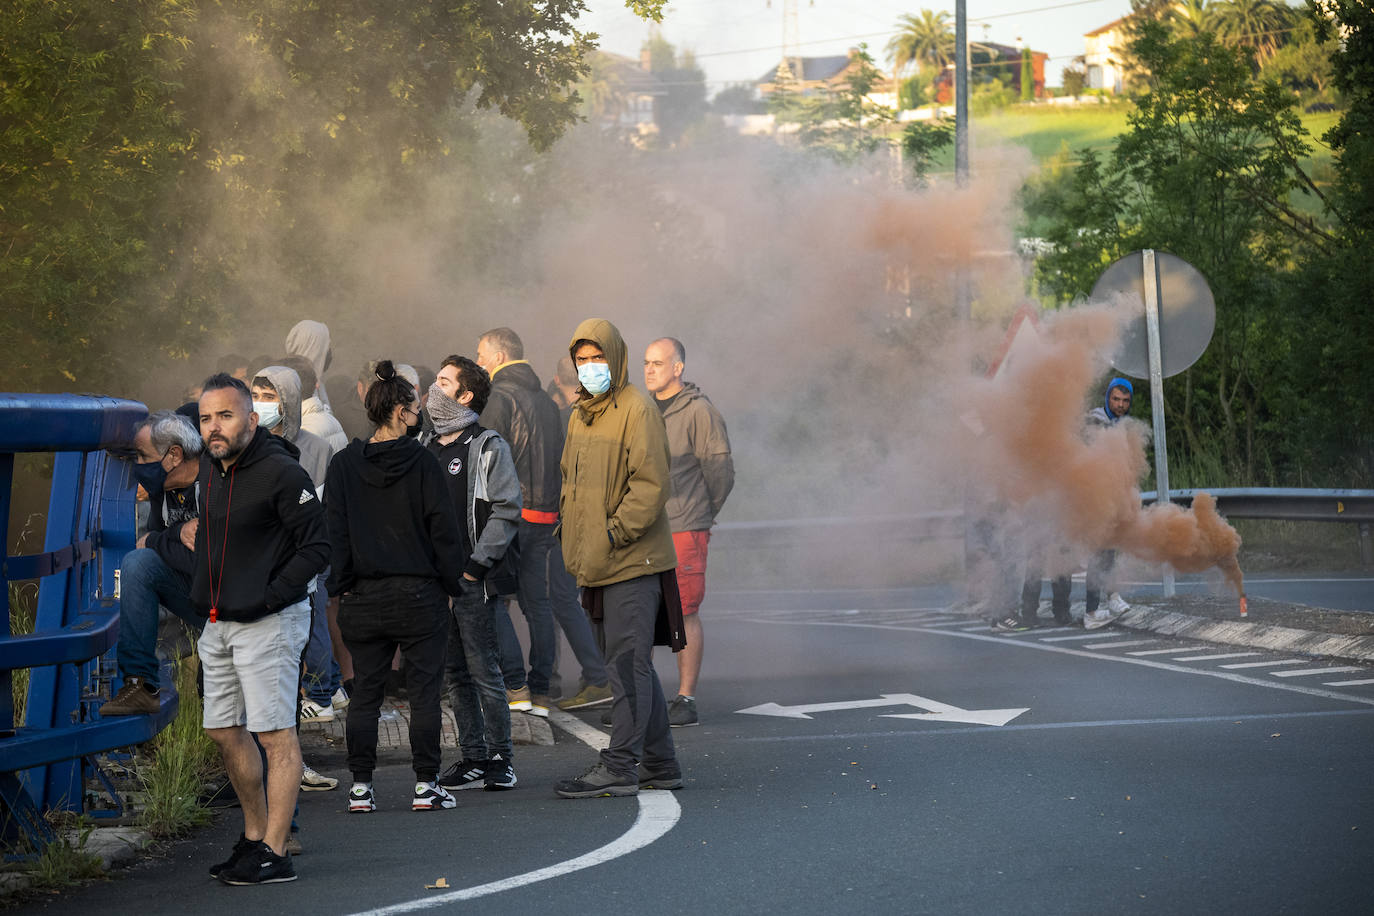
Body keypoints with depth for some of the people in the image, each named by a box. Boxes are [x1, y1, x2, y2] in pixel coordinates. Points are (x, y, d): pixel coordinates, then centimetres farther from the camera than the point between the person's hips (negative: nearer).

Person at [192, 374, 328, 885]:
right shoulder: (209, 469, 8)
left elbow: (316, 547, -14)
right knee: (225, 731, 13)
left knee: (276, 735, -6)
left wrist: (269, 597, -17)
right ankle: (254, 836, 27)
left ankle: (274, 854, -5)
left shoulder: (281, 473, -15)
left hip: (268, 622, -9)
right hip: (218, 623, 9)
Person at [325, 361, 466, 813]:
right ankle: (426, 784, 4)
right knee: (424, 690, 4)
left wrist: (342, 586, 8)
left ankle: (360, 786, 8)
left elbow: (334, 532, 2)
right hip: (419, 595, -3)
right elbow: (443, 527, -7)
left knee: (365, 692, 9)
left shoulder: (344, 465, 1)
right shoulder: (421, 462, -8)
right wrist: (451, 583, 2)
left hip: (363, 599, 3)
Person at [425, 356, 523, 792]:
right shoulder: (429, 448, 15)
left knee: (484, 670, -5)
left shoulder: (488, 447, -6)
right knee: (455, 672, 9)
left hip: (473, 581, -7)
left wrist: (475, 565, -13)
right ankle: (473, 757, 14)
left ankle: (500, 756, 4)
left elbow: (507, 510, -10)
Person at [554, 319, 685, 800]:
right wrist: (575, 538, 13)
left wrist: (615, 534, -18)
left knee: (628, 665, -8)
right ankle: (659, 764, 20)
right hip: (598, 564, 9)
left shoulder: (637, 410, -11)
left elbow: (649, 484, -17)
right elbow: (571, 482, 25)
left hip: (634, 561, -9)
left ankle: (620, 766, -7)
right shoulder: (581, 414, 17)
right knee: (631, 666, 13)